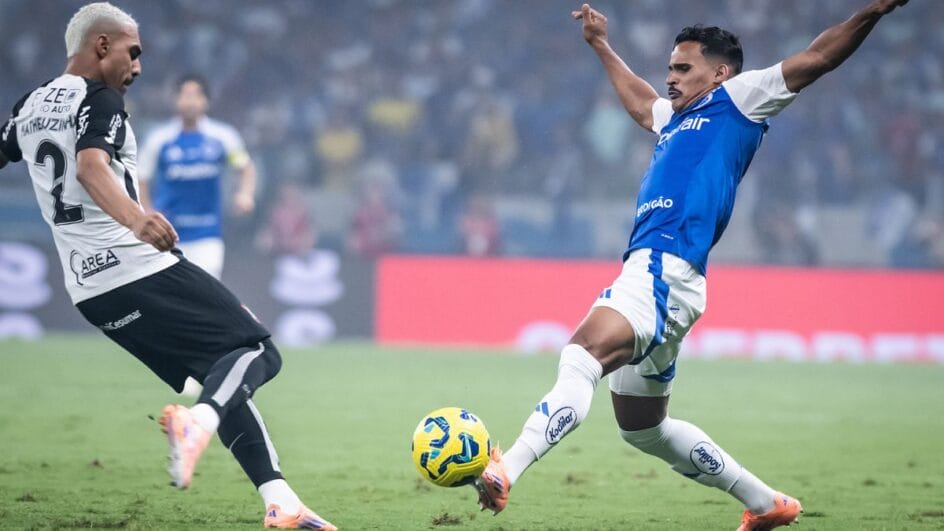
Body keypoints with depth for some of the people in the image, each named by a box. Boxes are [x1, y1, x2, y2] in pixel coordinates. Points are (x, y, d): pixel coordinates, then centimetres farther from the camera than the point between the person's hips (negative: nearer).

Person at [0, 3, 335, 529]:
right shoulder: (100, 101, -8)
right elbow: (91, 167, -27)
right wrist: (137, 219, -43)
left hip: (89, 289, 8)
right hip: (140, 269, -8)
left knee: (224, 373, 16)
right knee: (257, 351, -7)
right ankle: (198, 422, -37)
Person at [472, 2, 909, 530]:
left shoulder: (738, 99, 9)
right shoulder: (677, 117, 31)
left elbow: (814, 59, 1)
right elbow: (641, 102, 53)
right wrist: (602, 46, 62)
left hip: (667, 270, -10)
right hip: (648, 269, 10)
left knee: (583, 354, -31)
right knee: (643, 428, 18)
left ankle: (503, 472, -51)